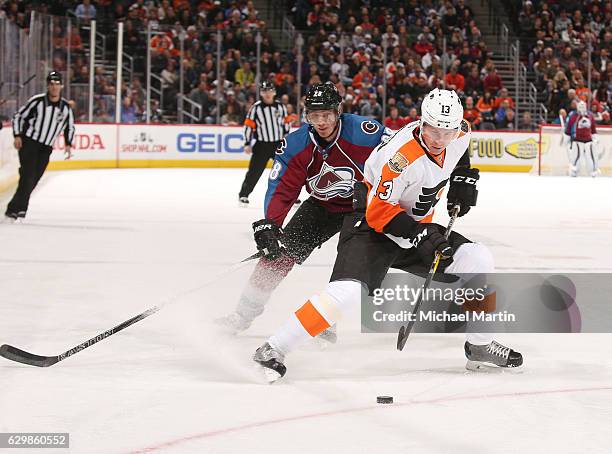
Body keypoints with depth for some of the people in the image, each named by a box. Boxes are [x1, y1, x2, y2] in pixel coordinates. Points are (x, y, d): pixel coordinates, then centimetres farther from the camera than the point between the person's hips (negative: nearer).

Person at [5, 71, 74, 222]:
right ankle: (15, 210, -17)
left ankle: (14, 209, 7)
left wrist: (68, 145, 8)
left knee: (33, 180, 0)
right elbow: (18, 116, -2)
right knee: (28, 176, -17)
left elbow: (70, 126, 19)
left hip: (46, 148, 4)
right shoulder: (37, 101, -10)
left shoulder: (65, 107, 2)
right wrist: (17, 136, -11)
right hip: (28, 142, -4)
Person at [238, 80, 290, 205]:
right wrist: (247, 144, -9)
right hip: (261, 145, -3)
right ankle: (243, 194, 6)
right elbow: (248, 126, -5)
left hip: (279, 144, 3)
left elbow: (286, 124, 13)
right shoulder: (256, 108, -6)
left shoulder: (281, 106, 3)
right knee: (254, 171, -5)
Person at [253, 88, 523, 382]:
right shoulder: (402, 157, -32)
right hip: (370, 227, -7)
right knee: (347, 291, -29)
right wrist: (421, 236, -32)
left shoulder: (460, 135, -8)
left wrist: (463, 179, 9)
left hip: (417, 227, 8)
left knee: (477, 260, -5)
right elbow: (378, 213, -27)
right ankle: (273, 350, -20)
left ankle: (480, 346, 11)